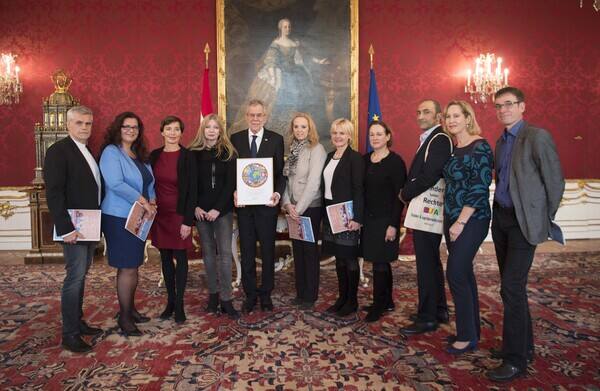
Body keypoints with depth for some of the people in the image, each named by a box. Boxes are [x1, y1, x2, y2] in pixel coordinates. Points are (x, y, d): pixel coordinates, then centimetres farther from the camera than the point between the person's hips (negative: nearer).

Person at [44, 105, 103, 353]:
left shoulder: (90, 152, 13)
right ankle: (69, 335, 8)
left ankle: (78, 322, 27)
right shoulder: (58, 151, -10)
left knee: (81, 275, 15)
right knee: (75, 277, -4)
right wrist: (65, 228, -21)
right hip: (73, 228, -8)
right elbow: (53, 193, -17)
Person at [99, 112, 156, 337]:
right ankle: (124, 317, 10)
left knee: (133, 266, 14)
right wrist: (143, 201, -21)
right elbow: (115, 184, -22)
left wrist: (152, 200, -1)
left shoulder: (140, 155, 14)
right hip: (119, 218, -8)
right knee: (127, 268, -3)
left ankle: (130, 309, 27)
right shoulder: (111, 152, -10)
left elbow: (149, 183, 18)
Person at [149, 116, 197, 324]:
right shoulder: (154, 155, 5)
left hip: (179, 214, -4)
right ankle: (170, 301, 24)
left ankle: (179, 304, 14)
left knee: (180, 257, 3)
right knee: (165, 258, 12)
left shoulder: (187, 156, -8)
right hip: (159, 214, 4)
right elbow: (150, 184, 11)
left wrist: (188, 221, -14)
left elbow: (192, 189, -10)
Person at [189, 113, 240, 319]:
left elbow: (231, 183, -4)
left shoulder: (228, 153, 1)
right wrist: (196, 207, -6)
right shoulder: (193, 152, 4)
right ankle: (213, 293, 18)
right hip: (201, 210, 1)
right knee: (208, 251, 7)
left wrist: (217, 209, -11)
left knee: (225, 252, -5)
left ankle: (226, 298, 0)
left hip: (223, 209, -1)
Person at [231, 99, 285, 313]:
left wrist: (278, 193, -18)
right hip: (243, 203, 1)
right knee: (247, 251, 10)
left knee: (268, 250, 9)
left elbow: (281, 172, -2)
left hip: (267, 203, -1)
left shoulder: (276, 139, 1)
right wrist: (234, 192, -12)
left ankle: (266, 294, 24)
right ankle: (250, 295, 23)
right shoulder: (236, 139, 4)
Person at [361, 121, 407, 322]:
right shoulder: (365, 160, 9)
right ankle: (387, 301, 28)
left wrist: (393, 224, -16)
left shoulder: (395, 161, -9)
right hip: (368, 218, 6)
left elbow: (400, 195, -12)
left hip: (385, 220, -6)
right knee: (382, 262, 15)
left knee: (380, 263, -2)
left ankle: (378, 306, 11)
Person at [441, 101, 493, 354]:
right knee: (464, 274, 13)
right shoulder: (453, 149, 12)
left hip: (471, 221, -8)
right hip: (452, 219, 8)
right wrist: (452, 221, 8)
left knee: (456, 274, -7)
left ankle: (467, 337, 8)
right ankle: (472, 330, 25)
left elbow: (480, 188, -18)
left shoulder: (479, 146, -12)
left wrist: (461, 222, -17)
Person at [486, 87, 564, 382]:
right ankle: (523, 344, 30)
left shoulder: (537, 137, -11)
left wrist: (546, 219, -1)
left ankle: (516, 359, 2)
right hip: (501, 218, 8)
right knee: (512, 286, 14)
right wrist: (497, 212, 10)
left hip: (524, 221, -8)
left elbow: (555, 180, -8)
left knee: (512, 287, -10)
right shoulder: (501, 142, 13)